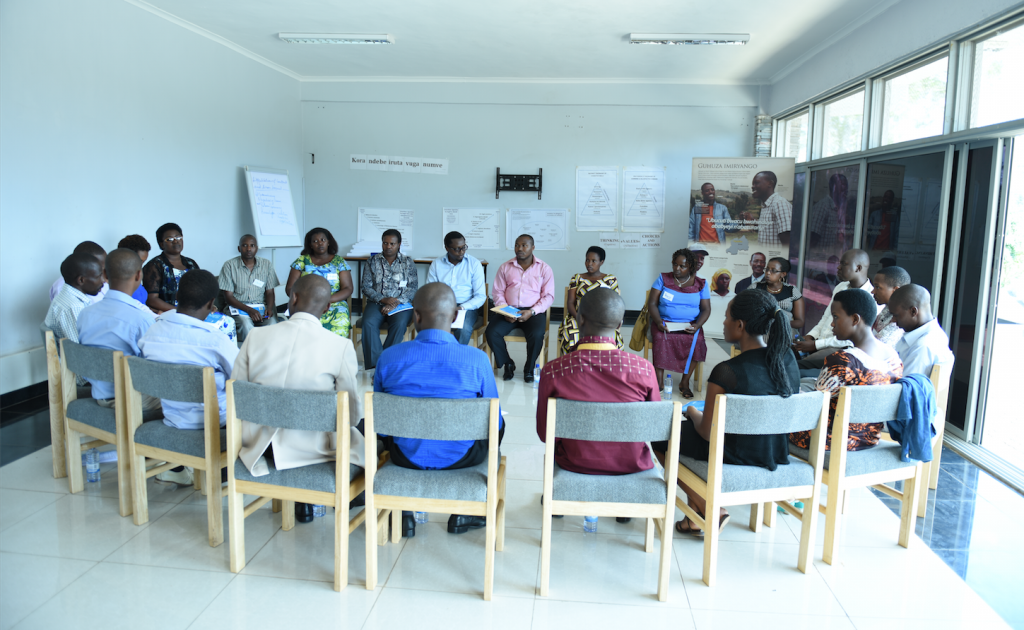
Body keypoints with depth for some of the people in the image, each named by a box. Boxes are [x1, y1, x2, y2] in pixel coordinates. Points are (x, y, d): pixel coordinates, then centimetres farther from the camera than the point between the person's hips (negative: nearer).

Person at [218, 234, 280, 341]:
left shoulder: (266, 264, 9)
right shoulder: (230, 266, 1)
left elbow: (270, 292, 9)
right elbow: (228, 297, -3)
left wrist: (269, 308, -13)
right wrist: (249, 310, -19)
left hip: (261, 307, 2)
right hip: (238, 307, -2)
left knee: (272, 323, -31)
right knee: (246, 325, -35)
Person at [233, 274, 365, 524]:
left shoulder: (256, 336, -7)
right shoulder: (340, 346, -15)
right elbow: (353, 412, -10)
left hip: (258, 443, 4)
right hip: (310, 448, -4)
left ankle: (302, 498, 36)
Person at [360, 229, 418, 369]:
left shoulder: (408, 262, 8)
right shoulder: (373, 261, 11)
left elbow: (413, 288, 0)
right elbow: (365, 287, 6)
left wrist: (395, 303, -14)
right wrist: (383, 299, -11)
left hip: (401, 303, -1)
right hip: (377, 301, 1)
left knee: (399, 323, -34)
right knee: (369, 323, -31)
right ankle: (375, 363, -31)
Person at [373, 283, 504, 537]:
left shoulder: (389, 357, -14)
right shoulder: (477, 359, -18)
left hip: (406, 456, 2)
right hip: (460, 458, -1)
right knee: (498, 424, 29)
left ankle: (403, 513, 36)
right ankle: (463, 512, 31)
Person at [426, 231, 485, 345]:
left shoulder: (474, 264, 2)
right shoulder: (436, 264, 8)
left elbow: (480, 296, -1)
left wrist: (462, 308, -18)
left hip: (467, 307, -1)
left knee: (463, 328, -36)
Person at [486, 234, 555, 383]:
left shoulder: (544, 269, 6)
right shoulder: (505, 267, 13)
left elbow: (549, 296, 0)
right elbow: (497, 292, 9)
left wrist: (531, 312, -15)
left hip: (533, 312, -2)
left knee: (537, 335, -33)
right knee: (491, 332, -25)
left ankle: (529, 368, -5)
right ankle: (507, 364, 1)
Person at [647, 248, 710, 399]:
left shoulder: (701, 284, 8)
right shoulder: (663, 279, 6)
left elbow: (706, 309, 5)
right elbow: (652, 304, 0)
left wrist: (697, 326, -15)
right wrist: (658, 322, -18)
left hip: (689, 324, 1)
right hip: (665, 322, 0)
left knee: (696, 340, -31)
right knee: (661, 338, -34)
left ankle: (685, 382, -17)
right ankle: (659, 380, -22)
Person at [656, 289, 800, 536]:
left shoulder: (726, 372, -27)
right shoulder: (788, 359, -6)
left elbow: (708, 433, -17)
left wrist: (693, 413, 5)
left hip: (736, 460, -7)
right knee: (693, 423, 28)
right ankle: (698, 513, 30)